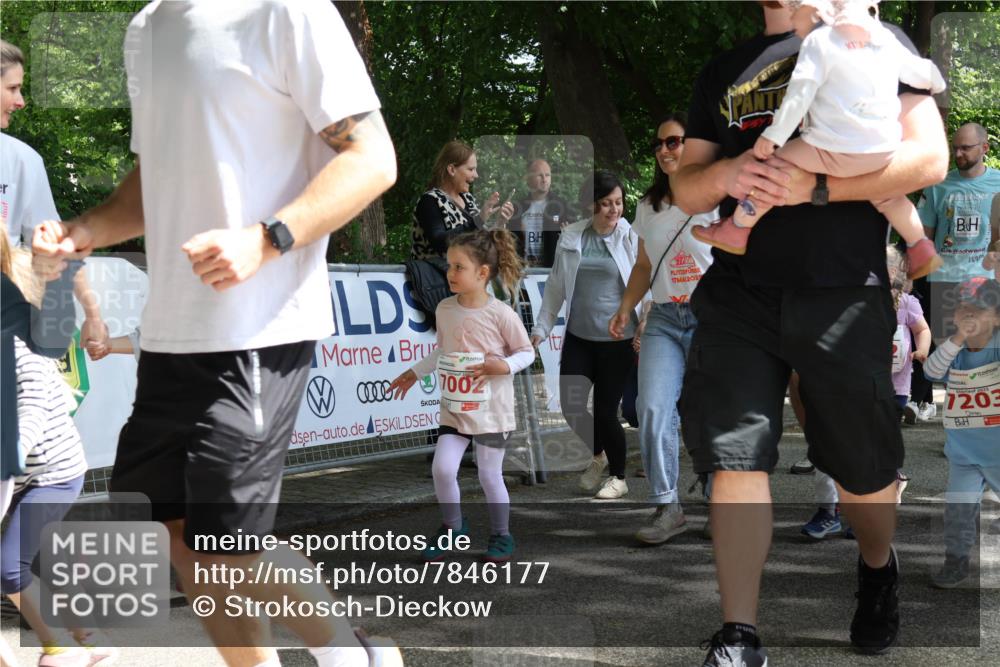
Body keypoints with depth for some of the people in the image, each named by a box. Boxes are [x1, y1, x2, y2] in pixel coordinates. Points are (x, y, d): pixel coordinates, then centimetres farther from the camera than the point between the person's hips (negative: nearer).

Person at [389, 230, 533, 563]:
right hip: (454, 408, 4)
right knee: (442, 469, -8)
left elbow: (527, 352, -3)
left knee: (490, 476, 5)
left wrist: (504, 366, -21)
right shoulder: (445, 309, 1)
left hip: (491, 410, -4)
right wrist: (414, 373, 21)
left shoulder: (501, 314, -13)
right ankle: (452, 527, 16)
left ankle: (501, 536, 25)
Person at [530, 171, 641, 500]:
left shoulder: (632, 238, -6)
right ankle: (598, 454, 34)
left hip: (618, 340, -3)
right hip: (578, 337, 3)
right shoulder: (571, 237, 2)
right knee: (571, 407, 1)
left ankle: (618, 478, 24)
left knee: (605, 411, 0)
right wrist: (541, 328, 10)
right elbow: (556, 287, 11)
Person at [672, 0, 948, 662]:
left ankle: (878, 570, 38)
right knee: (735, 456, -6)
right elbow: (685, 188, 16)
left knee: (864, 467, 8)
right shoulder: (721, 73, 18)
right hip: (738, 294, 3)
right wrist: (725, 173, -8)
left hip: (842, 295, -3)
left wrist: (816, 186, -18)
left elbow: (928, 157, -7)